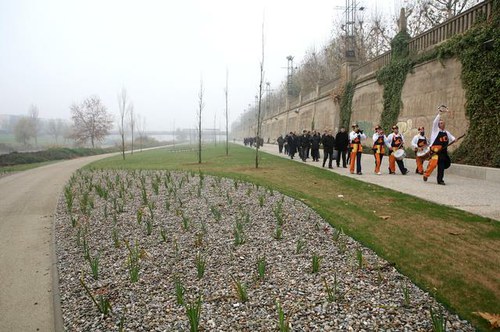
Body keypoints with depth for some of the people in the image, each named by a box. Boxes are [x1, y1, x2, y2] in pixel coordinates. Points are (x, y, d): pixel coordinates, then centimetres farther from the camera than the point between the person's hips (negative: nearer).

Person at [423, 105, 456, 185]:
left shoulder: (446, 132, 19)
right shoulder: (436, 130, 3)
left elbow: (452, 138, 28)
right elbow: (434, 122, -12)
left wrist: (453, 140, 4)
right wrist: (439, 113, -13)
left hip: (443, 151, 6)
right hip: (435, 150, -5)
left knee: (441, 166, 3)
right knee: (433, 163, -19)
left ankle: (440, 180, 8)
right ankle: (426, 175, 1)